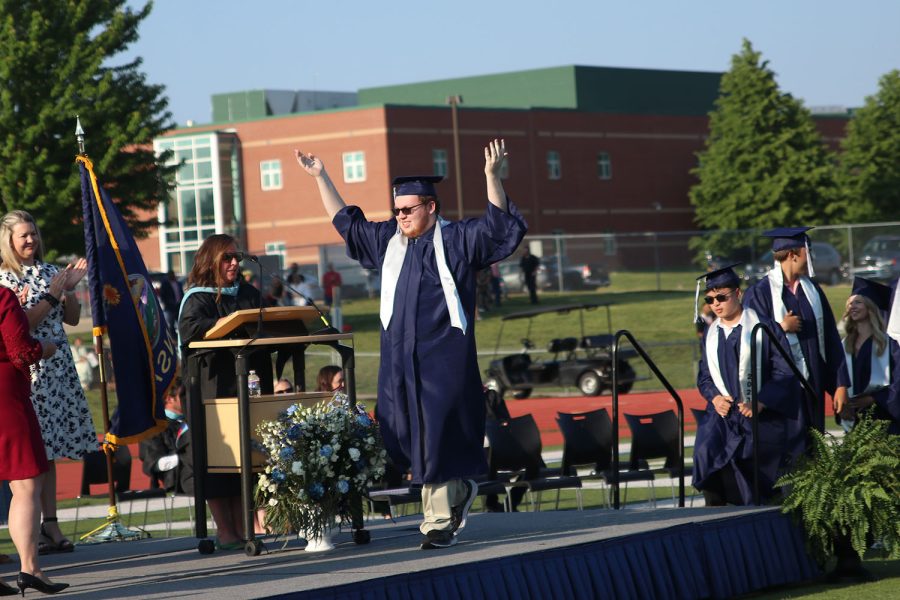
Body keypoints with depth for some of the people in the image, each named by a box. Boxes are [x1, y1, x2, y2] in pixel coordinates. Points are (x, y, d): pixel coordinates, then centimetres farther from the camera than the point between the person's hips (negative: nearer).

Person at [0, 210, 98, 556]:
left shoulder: (50, 272, 13)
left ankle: (51, 524, 8)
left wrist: (70, 289, -1)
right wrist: (53, 295, -12)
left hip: (58, 367, 5)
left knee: (49, 449, 7)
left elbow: (72, 319, 14)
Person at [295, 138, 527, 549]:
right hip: (399, 357, 6)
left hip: (443, 357, -5)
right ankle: (459, 490, 25)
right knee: (405, 434, 4)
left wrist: (492, 177, -26)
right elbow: (345, 222, 26)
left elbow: (499, 225, -13)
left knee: (437, 435, -8)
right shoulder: (388, 241, 15)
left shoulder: (457, 240, 0)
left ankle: (440, 521, -2)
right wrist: (320, 177, 24)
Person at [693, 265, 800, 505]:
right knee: (706, 452, -28)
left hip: (762, 418, -2)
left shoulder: (765, 328, -2)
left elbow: (784, 373, -5)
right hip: (723, 413, 3)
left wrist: (761, 402, -16)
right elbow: (704, 375, 18)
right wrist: (714, 397, -4)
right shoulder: (711, 334, 13)